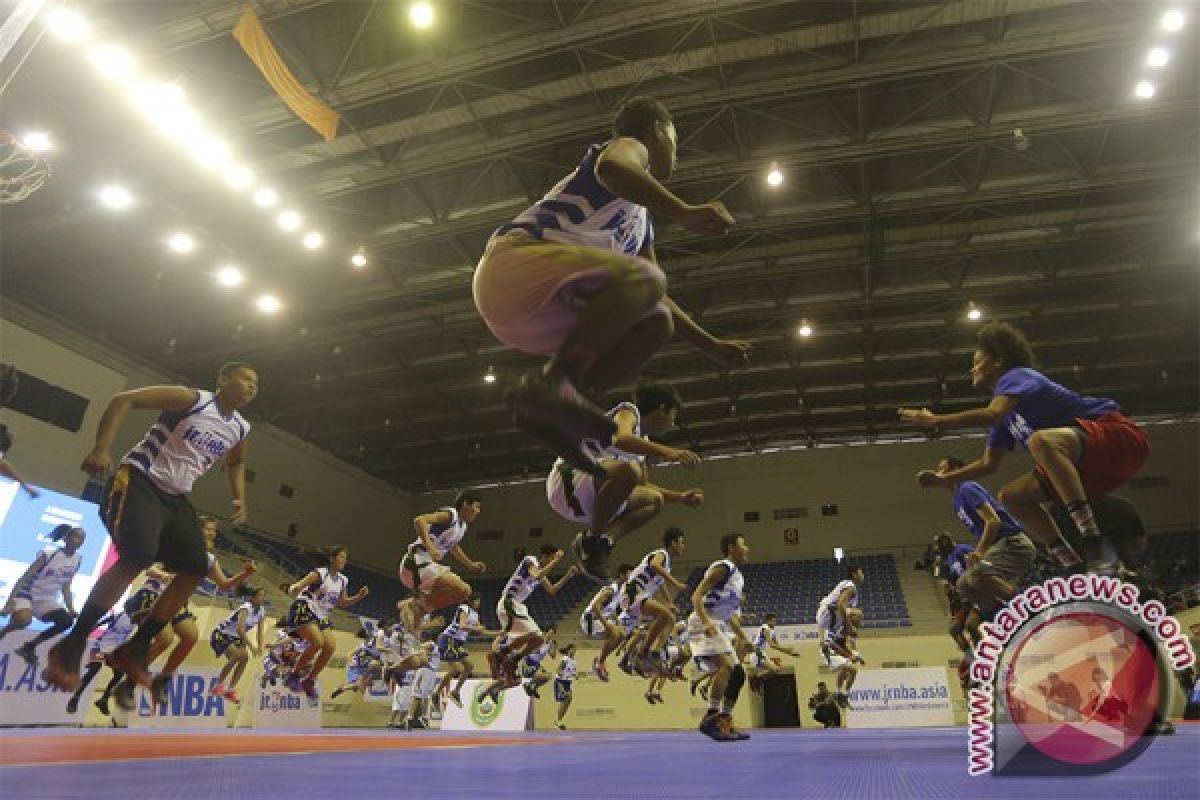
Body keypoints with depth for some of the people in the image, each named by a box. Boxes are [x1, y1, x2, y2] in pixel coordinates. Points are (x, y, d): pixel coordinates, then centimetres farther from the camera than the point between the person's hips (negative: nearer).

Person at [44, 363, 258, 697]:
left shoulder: (241, 429, 6)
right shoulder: (191, 399, -14)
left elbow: (236, 463, 27)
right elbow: (123, 399, -15)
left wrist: (239, 498, 12)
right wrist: (101, 448, -25)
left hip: (175, 497, 8)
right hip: (140, 480, -7)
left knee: (196, 569, -2)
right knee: (137, 556, -26)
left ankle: (134, 649, 9)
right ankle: (71, 645, -8)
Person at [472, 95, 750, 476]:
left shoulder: (641, 223, 31)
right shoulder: (632, 147, 8)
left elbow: (657, 300, 33)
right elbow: (611, 166, -20)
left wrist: (712, 346, 31)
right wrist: (685, 212, -29)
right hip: (516, 260, -9)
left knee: (654, 324, 2)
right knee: (644, 278, -25)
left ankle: (551, 412, -13)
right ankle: (549, 382, -38)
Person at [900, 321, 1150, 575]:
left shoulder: (1016, 376, -10)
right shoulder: (1006, 410, 16)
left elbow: (992, 414, -32)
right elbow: (989, 463, 19)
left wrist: (935, 420, -25)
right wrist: (944, 479, 13)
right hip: (1085, 463, 9)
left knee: (1041, 440, -37)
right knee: (1011, 496, 4)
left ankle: (1096, 544, -35)